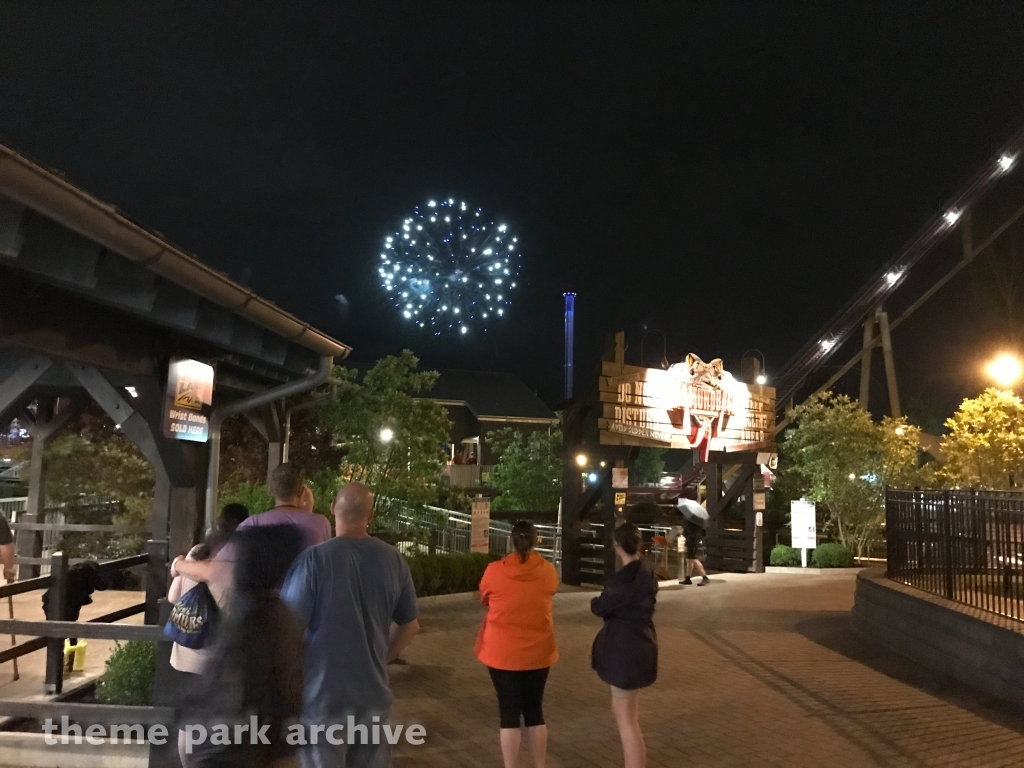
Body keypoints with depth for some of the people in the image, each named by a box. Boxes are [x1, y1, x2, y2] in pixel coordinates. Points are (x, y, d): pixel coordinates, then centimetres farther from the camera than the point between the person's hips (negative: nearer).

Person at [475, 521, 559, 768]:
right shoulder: (548, 571, -6)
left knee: (509, 711, 7)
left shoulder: (494, 570, -11)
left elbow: (484, 599, 6)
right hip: (538, 652, 2)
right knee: (534, 710, 15)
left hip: (502, 652, -2)